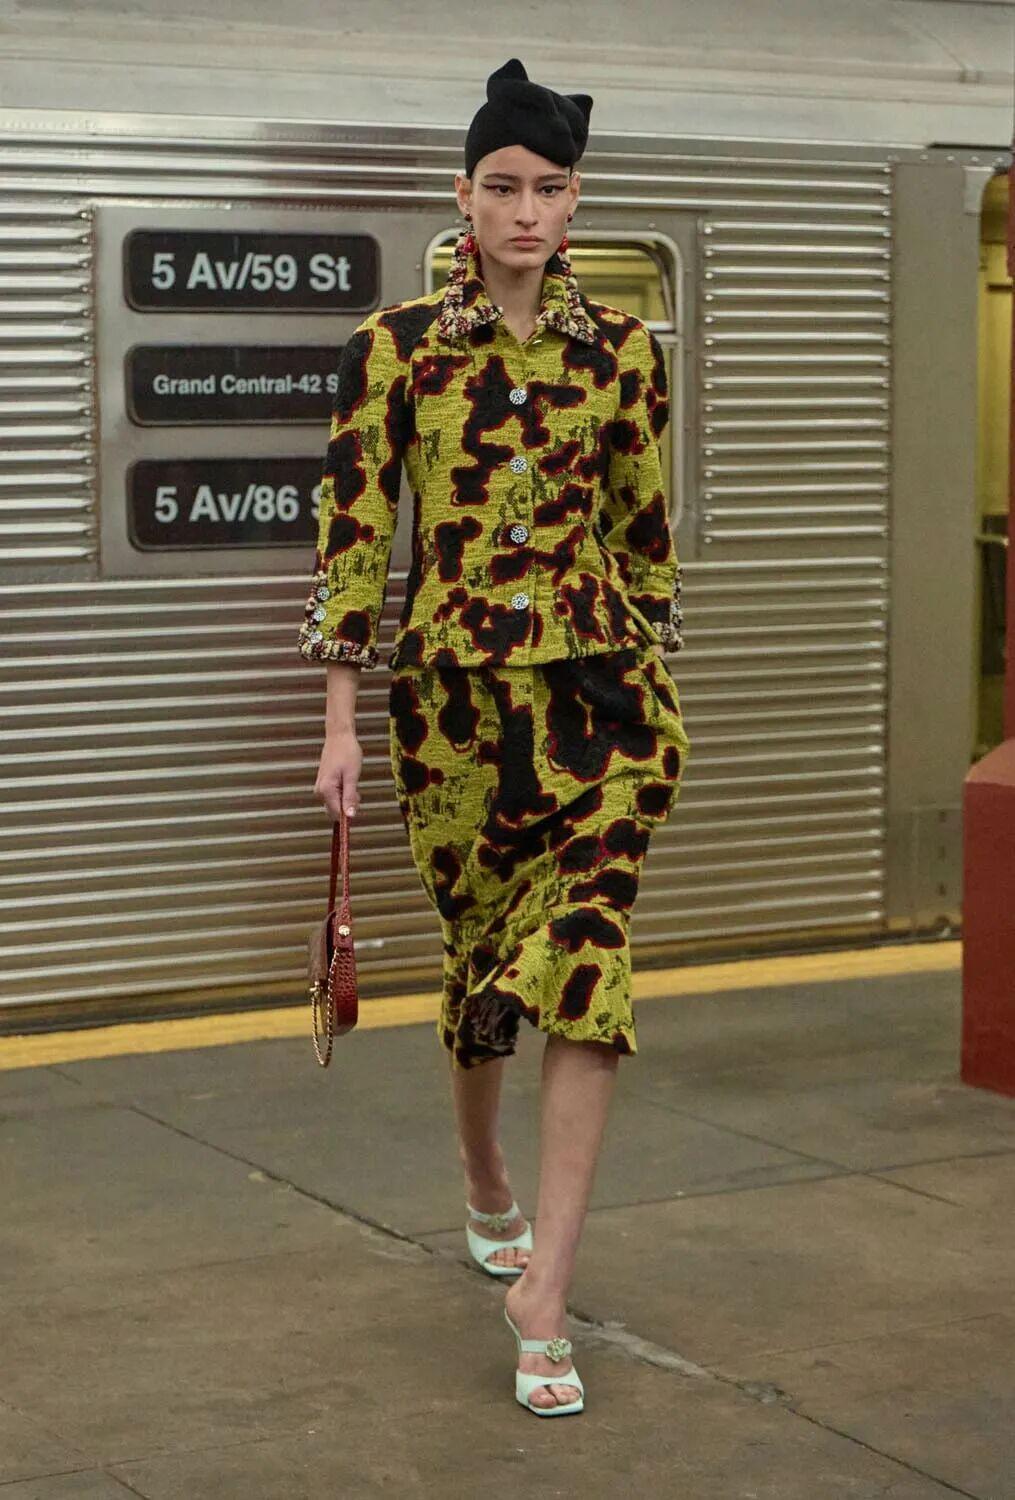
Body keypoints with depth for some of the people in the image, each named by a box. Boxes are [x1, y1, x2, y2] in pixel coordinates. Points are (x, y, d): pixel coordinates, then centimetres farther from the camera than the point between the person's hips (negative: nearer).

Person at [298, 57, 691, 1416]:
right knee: (479, 952, 14)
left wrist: (652, 685, 13)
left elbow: (645, 530, 11)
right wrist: (341, 719, -6)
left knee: (587, 968, -11)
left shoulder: (622, 351, 3)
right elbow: (354, 534, -3)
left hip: (603, 689, 1)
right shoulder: (397, 346, -3)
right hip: (456, 693, 0)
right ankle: (487, 1189, 42)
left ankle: (543, 1295, -9)